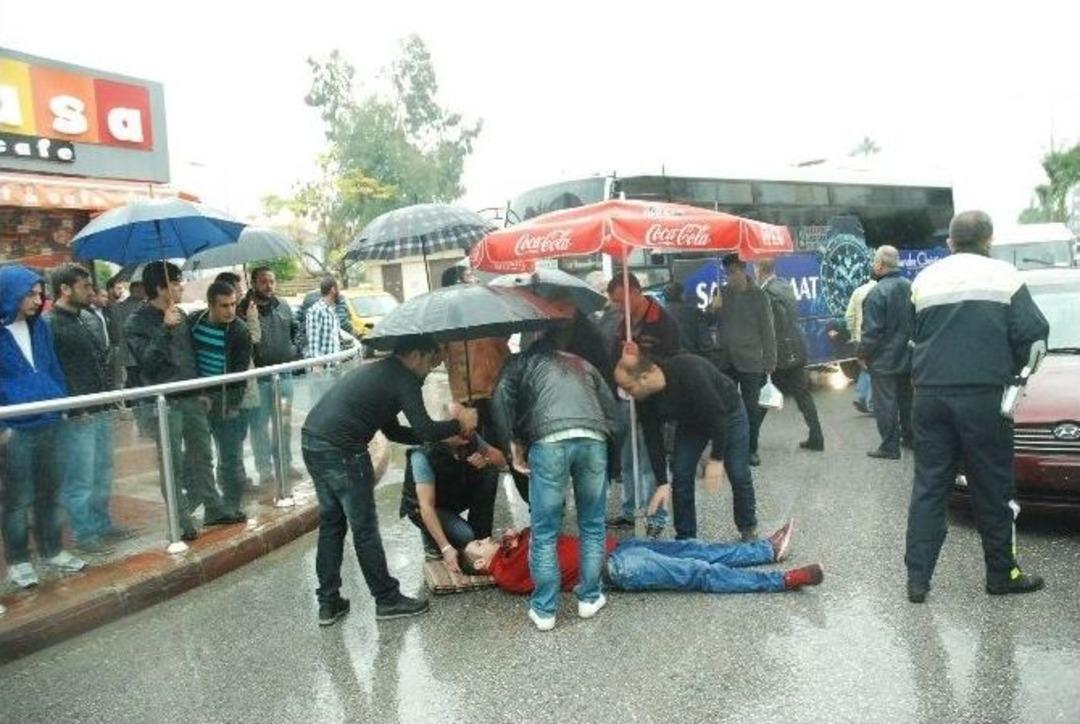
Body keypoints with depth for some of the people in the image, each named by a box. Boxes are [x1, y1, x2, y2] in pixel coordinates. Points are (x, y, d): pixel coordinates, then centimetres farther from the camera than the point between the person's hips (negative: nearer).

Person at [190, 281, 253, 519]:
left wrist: (213, 399, -16)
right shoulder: (195, 321, 1)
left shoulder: (240, 331, -15)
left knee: (230, 456, 1)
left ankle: (231, 506, 14)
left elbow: (238, 374, -14)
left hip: (229, 401, -5)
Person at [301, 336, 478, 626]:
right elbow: (424, 430, -12)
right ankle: (388, 600, 17)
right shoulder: (403, 379, -4)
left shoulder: (378, 371, 24)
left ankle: (328, 603, 24)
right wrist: (459, 425, 6)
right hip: (340, 450, -9)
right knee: (364, 528, 4)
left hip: (311, 442, 9)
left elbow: (393, 430, 26)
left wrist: (445, 434, 23)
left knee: (331, 523, 18)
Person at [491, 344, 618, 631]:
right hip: (593, 438, 3)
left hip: (549, 440, -3)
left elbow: (501, 400, 7)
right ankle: (589, 598, 26)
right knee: (592, 526, 18)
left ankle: (544, 610, 14)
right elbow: (610, 406, 27)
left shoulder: (523, 361, 26)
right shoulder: (582, 364, 37)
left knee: (544, 532, 7)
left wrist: (511, 446, 11)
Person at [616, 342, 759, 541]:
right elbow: (653, 438, -14)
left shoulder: (689, 373, -42)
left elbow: (718, 414, -35)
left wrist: (716, 459, -29)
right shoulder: (647, 397, -22)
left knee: (738, 474, -2)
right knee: (681, 475, -4)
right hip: (690, 420, 5)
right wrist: (662, 483, -14)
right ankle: (685, 537, 8)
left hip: (727, 413, -5)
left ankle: (749, 529, 20)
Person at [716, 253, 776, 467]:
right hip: (726, 361, 3)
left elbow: (767, 331, -4)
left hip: (750, 361, -2)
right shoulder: (723, 293, 4)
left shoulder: (758, 296, -4)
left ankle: (751, 449, 17)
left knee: (751, 408, 5)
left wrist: (769, 361, -6)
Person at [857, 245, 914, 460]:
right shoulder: (910, 288, 1)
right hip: (907, 357, 7)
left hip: (884, 359, -7)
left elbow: (871, 331, -20)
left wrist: (862, 353, -7)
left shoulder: (877, 292, -20)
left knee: (885, 403, 1)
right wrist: (910, 345, 19)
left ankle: (889, 446, 4)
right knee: (906, 399, 19)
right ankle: (909, 437, 31)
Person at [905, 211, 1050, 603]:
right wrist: (1013, 369, 13)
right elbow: (1034, 333, -4)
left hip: (930, 394, 3)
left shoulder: (925, 279, 9)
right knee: (993, 489, 9)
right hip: (983, 394, -3)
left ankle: (917, 578, 6)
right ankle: (1002, 574, 21)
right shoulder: (1002, 275, -1)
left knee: (928, 486, 7)